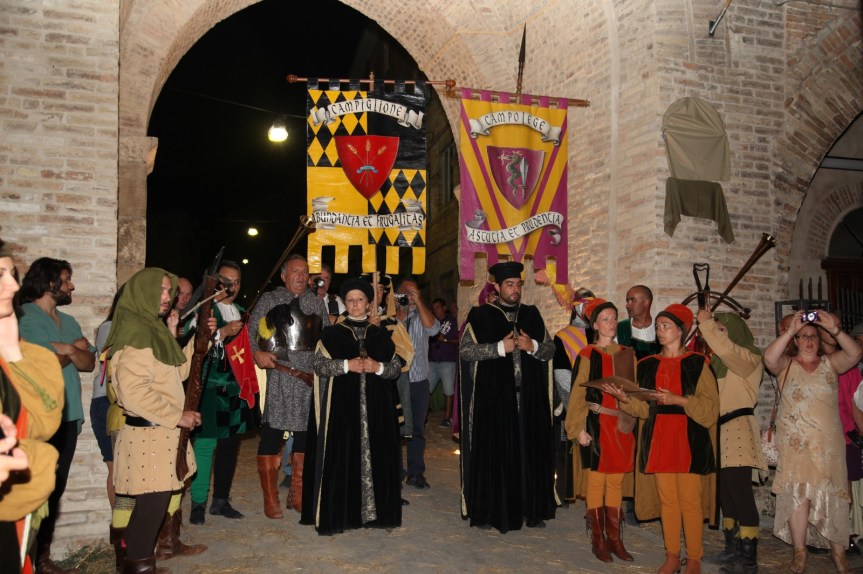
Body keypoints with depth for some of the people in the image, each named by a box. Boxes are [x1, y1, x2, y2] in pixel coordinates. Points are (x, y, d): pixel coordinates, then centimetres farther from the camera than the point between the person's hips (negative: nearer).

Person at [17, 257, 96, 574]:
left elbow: (89, 363, 8)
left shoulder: (69, 322, 16)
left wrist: (69, 349, -11)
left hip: (68, 417, 7)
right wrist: (75, 349, -1)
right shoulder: (25, 317, -8)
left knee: (55, 489, 12)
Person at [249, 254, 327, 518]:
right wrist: (257, 352, -15)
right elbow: (250, 331, 2)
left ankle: (298, 495, 20)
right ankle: (270, 499, 7)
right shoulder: (269, 300, 6)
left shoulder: (316, 302, 15)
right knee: (272, 432, -5)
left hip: (309, 377, 4)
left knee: (305, 432, 7)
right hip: (278, 374, -3)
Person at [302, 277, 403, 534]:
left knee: (375, 457, 1)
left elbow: (396, 367, 8)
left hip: (375, 407, 2)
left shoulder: (381, 335, 13)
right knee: (341, 458, -5)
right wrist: (347, 365, -16)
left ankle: (374, 510, 11)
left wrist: (378, 367, -11)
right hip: (342, 407, -2)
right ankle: (339, 512, 3)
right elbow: (319, 364, -4)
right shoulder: (333, 334, 7)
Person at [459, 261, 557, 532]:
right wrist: (500, 347, -14)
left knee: (529, 451, 5)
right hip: (493, 398, -3)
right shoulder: (481, 315, 1)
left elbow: (550, 349, 13)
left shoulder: (532, 315, 12)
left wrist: (532, 346, -7)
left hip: (529, 397, 3)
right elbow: (465, 350, -7)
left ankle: (531, 509, 15)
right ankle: (489, 510, 10)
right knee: (493, 452, -1)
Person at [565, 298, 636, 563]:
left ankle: (614, 538, 17)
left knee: (616, 484, 8)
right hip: (596, 425, -4)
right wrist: (579, 428, -10)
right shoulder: (588, 355, -3)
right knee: (596, 483, 1)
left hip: (622, 427, 4)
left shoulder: (627, 355, 10)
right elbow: (577, 394, -4)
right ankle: (598, 540, 11)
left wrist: (633, 421, 6)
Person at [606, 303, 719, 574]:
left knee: (690, 499, -4)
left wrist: (678, 400, -17)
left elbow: (710, 405, -5)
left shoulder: (697, 363, -1)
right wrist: (625, 398, -11)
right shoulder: (648, 365, 11)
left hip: (689, 439, -4)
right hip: (658, 438, 4)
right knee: (667, 498, 7)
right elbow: (645, 408, 8)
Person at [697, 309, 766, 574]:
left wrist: (706, 323, -12)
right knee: (725, 493, 12)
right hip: (718, 428, 8)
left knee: (739, 492, -10)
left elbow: (725, 348, -22)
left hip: (738, 428, -8)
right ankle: (733, 550, 20)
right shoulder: (718, 361, 20)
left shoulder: (749, 357, -4)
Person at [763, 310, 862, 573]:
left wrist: (835, 330, -19)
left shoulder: (829, 363, 9)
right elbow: (769, 357, -16)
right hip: (795, 443, -1)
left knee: (832, 495, 5)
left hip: (829, 443, 2)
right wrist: (791, 330, -19)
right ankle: (799, 552, 1)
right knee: (798, 492, -7)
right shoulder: (786, 365, 6)